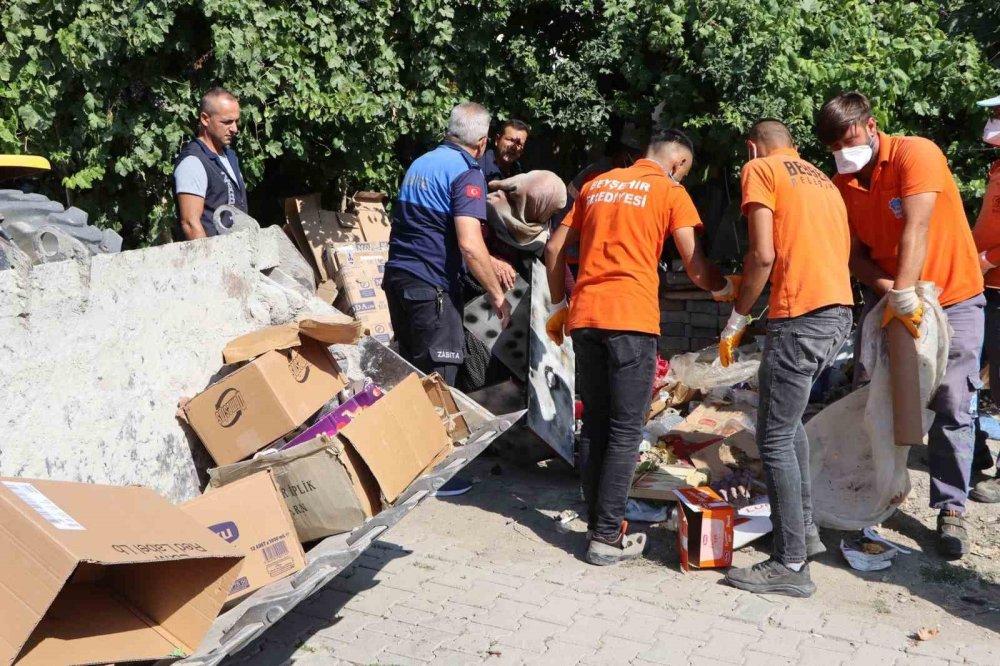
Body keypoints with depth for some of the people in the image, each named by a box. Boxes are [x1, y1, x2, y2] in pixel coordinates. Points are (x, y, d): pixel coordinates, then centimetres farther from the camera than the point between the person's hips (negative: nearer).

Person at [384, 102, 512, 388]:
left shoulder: (419, 163, 16)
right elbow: (469, 244, -21)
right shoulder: (467, 173, -10)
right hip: (432, 286, -8)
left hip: (396, 275, 8)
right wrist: (496, 295, -12)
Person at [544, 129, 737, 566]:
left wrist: (558, 305, 24)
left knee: (594, 426, 12)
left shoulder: (597, 184, 19)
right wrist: (725, 290, 17)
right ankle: (607, 537, 3)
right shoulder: (671, 192, 5)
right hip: (631, 319, -5)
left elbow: (554, 247, 17)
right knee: (625, 432, 1)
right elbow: (696, 267, -2)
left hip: (584, 317, 5)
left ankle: (597, 524, 17)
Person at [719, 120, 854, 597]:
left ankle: (791, 565, 1)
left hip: (800, 316, -9)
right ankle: (805, 528, 29)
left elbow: (763, 255, -9)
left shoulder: (759, 170, 2)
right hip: (840, 312, 9)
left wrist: (736, 321, -1)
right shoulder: (822, 180, 25)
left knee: (774, 440, -3)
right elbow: (838, 251, 20)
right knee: (788, 418, 24)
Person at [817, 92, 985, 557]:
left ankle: (951, 508, 5)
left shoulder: (916, 153, -17)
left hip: (953, 297, -5)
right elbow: (854, 251, -3)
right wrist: (885, 288, -22)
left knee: (951, 407, -4)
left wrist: (905, 294, -37)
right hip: (891, 300, 5)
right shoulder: (842, 185, 0)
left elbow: (916, 229, -28)